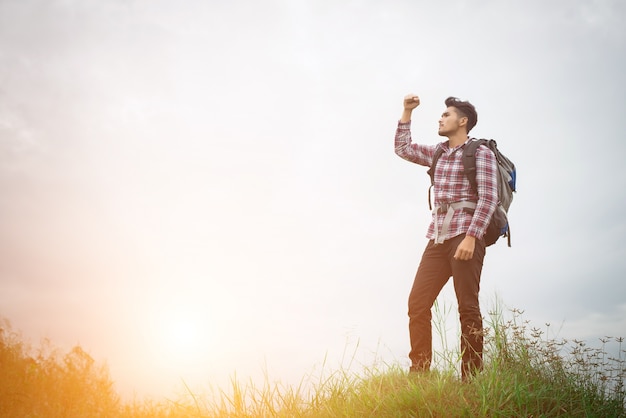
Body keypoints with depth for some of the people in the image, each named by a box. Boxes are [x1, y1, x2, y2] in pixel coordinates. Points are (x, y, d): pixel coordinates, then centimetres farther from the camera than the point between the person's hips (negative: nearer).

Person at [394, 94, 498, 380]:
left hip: (465, 235, -6)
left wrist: (471, 237, -19)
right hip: (437, 237, 6)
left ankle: (471, 378, -2)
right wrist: (407, 113, 26)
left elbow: (488, 198, -9)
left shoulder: (480, 153, 1)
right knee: (417, 303, -3)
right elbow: (403, 148, 32)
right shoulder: (438, 153, 21)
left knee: (467, 308, -7)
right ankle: (419, 373, 2)